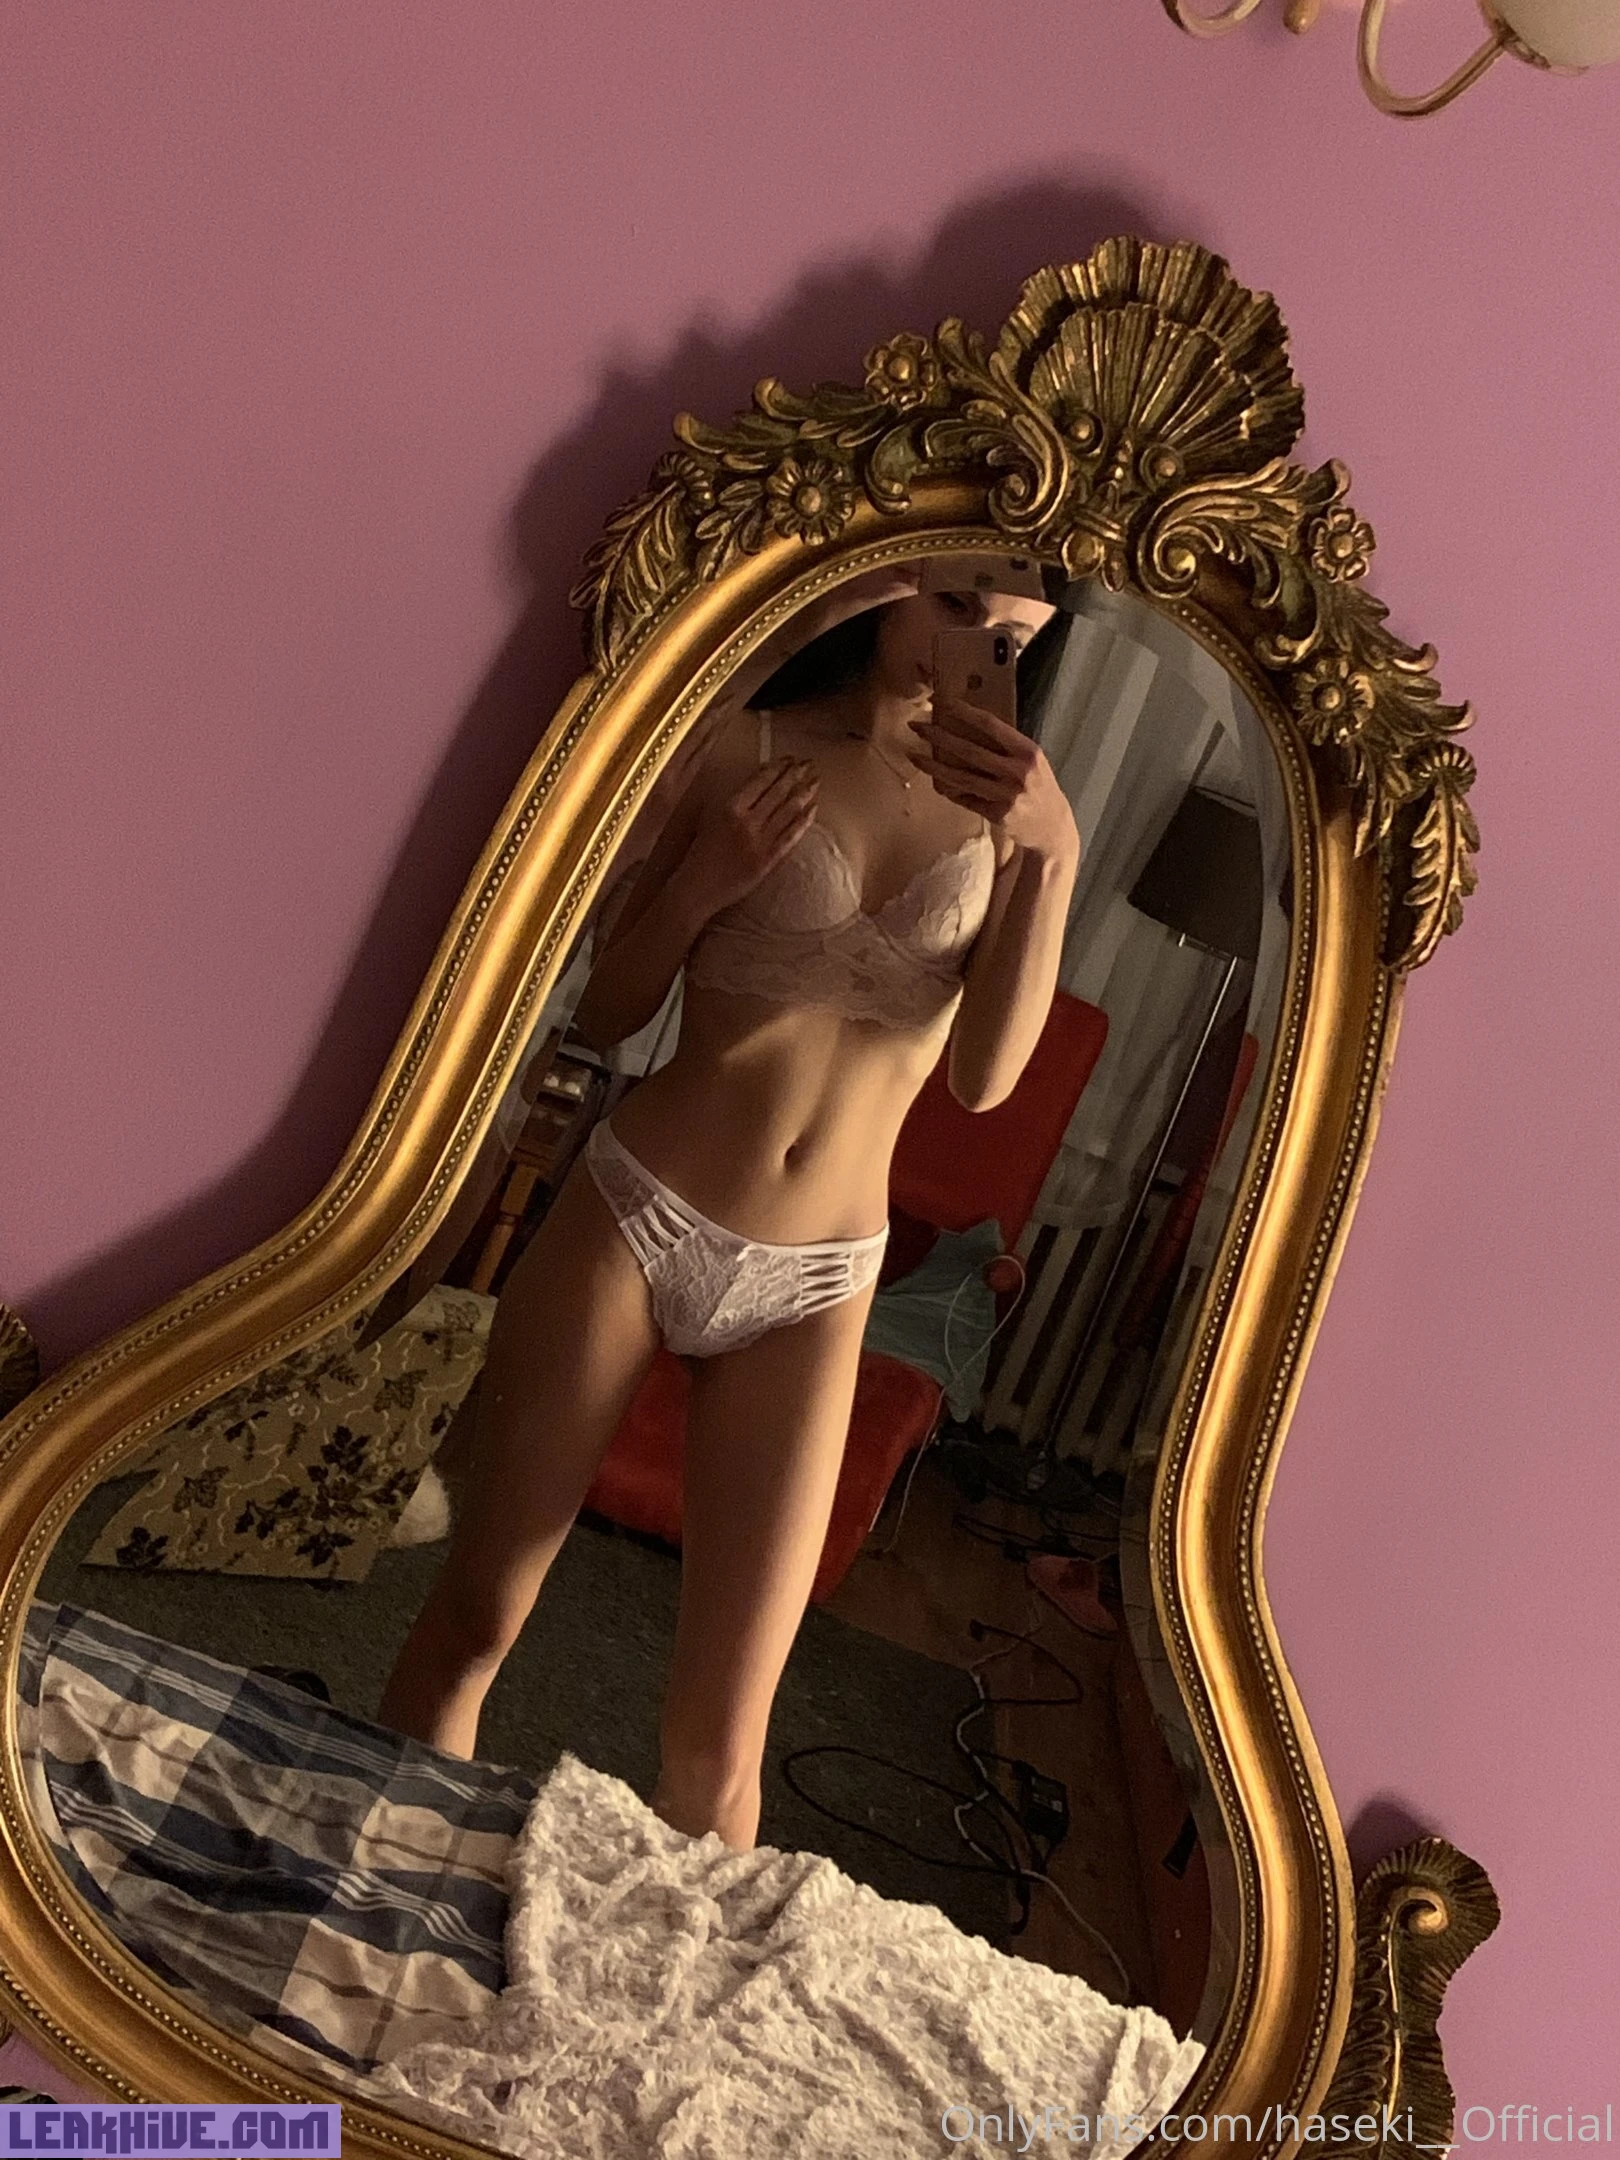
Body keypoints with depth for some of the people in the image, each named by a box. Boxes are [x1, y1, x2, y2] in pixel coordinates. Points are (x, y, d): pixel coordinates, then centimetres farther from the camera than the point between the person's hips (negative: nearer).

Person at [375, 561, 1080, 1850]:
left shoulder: (1015, 803, 2)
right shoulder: (747, 749, -4)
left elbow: (985, 1076, -10)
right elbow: (604, 1015, 1)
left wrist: (1052, 854, -21)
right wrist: (701, 885, -17)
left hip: (813, 1290, 1)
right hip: (634, 1218, 0)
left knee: (722, 1734, 1)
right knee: (474, 1619, 9)